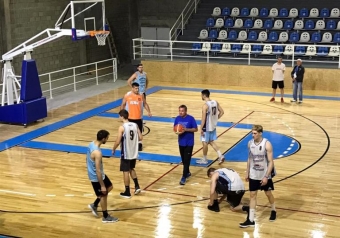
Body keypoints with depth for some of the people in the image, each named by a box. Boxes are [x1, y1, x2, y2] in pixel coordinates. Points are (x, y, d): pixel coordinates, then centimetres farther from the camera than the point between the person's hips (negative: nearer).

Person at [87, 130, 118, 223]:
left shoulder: (91, 144, -5)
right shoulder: (97, 153, -33)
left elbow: (88, 159, 11)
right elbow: (98, 171, -29)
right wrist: (102, 186, -21)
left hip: (93, 174, 9)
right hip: (96, 177, -9)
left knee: (109, 187, 24)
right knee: (103, 195, 9)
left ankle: (94, 205, 32)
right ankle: (106, 217, 27)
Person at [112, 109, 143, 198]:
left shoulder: (122, 127, -17)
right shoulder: (135, 125, -1)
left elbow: (118, 142, -17)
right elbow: (140, 138, 3)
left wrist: (113, 149, 1)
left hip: (126, 154, -6)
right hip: (134, 153, 6)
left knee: (125, 172, 6)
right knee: (131, 169, 26)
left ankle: (127, 192, 13)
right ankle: (137, 186, 20)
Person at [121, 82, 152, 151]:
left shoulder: (141, 96, -4)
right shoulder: (127, 95, -7)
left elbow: (145, 104, 6)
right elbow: (123, 105, 3)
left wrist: (149, 112, -7)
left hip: (139, 117, 1)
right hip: (130, 117, -1)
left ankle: (139, 144, 25)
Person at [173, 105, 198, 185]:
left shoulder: (191, 119, -14)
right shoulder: (177, 118, -1)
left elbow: (196, 129, -10)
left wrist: (186, 129, -23)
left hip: (189, 143, -5)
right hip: (181, 142, 5)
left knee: (187, 160, -5)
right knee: (183, 160, 16)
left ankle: (184, 177, -3)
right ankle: (187, 172, 36)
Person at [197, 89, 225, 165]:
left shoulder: (205, 105, -23)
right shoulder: (215, 102, 0)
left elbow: (203, 119, -22)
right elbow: (222, 112, 7)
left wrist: (201, 128, -15)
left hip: (207, 127, -8)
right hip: (213, 126, 8)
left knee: (205, 142, 8)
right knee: (211, 142, 20)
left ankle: (204, 159, 20)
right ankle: (220, 156, 11)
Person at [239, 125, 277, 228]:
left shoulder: (267, 144, -20)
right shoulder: (250, 143, -4)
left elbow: (271, 162, -18)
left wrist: (266, 176, -21)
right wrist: (247, 173, 10)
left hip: (265, 175, -4)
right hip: (253, 175, 4)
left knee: (268, 193, 13)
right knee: (252, 195, 5)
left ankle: (273, 211, 41)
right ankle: (250, 220, 9)